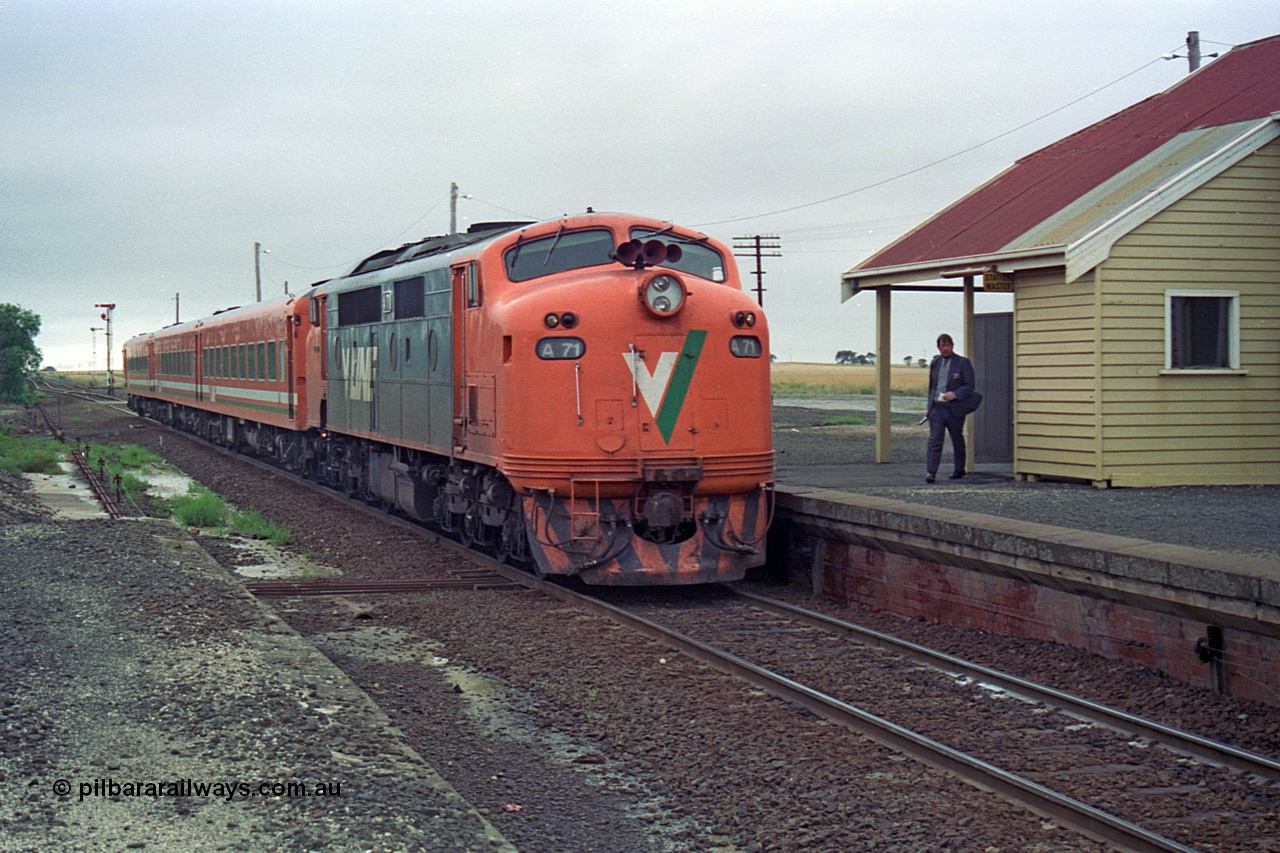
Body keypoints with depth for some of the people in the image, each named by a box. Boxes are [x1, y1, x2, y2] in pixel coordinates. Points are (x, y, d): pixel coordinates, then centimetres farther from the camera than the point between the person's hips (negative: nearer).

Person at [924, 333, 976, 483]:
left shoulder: (963, 363, -3)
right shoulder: (934, 363, 12)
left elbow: (969, 386, -6)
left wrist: (955, 394, -21)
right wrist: (929, 405, 18)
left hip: (955, 408, -3)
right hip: (936, 408, 3)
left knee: (957, 440, 12)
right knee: (934, 439, -10)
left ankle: (959, 469, 28)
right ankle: (930, 472, -15)